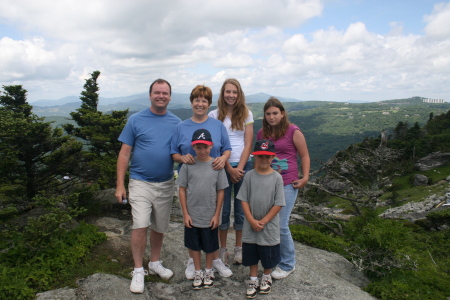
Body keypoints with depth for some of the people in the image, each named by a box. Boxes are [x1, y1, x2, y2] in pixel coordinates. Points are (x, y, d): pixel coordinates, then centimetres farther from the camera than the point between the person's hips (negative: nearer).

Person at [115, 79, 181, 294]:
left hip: (166, 184, 3)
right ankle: (138, 271, 8)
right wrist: (120, 185, -7)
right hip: (141, 182, -3)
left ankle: (155, 263, 33)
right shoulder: (136, 120, -3)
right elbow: (124, 154, -3)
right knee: (140, 226, -10)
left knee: (159, 227, 13)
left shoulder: (176, 122, 4)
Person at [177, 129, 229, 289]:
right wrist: (185, 213, -5)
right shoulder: (188, 165, -7)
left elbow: (220, 191, -3)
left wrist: (217, 215, -4)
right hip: (192, 216, 0)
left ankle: (209, 271, 40)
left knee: (210, 246, 17)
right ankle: (198, 272, 37)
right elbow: (182, 189, -3)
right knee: (194, 245, 16)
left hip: (210, 216, 0)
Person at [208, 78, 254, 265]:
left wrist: (240, 168, -9)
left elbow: (248, 143, 0)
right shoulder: (214, 115, 0)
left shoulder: (246, 114, 5)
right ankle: (223, 249, 20)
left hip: (244, 166, 1)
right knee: (223, 209, 5)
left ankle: (239, 247, 24)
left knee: (241, 209, 8)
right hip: (223, 167, -1)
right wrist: (230, 169, -10)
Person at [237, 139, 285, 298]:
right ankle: (253, 280, 35)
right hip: (250, 226, 1)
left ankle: (266, 278, 41)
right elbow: (244, 200, -5)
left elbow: (278, 204, -10)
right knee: (251, 255, 14)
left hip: (270, 226, -1)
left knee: (268, 255, 15)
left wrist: (263, 221, -13)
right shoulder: (249, 176, -6)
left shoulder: (277, 177, -9)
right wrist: (252, 221, -12)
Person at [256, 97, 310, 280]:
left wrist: (305, 178, -9)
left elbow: (305, 156, 0)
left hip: (287, 184, -5)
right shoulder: (261, 133, 9)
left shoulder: (293, 131, -4)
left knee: (280, 225, -6)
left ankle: (288, 265, 16)